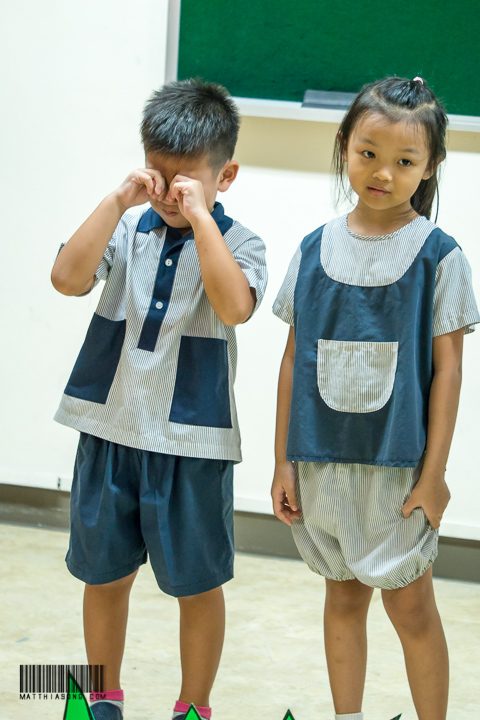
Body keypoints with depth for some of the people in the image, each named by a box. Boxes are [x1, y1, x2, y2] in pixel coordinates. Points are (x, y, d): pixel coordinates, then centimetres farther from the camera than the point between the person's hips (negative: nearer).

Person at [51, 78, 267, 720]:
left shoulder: (236, 242, -6)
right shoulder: (127, 228, 0)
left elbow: (235, 306, -27)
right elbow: (68, 278, -16)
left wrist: (199, 214, -26)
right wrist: (118, 201, -19)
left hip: (193, 440, -3)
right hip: (111, 427, 3)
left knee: (197, 584, 9)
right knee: (103, 572, 15)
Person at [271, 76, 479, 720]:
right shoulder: (316, 249, 3)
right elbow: (294, 360, 6)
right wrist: (283, 463, 4)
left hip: (399, 462, -3)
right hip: (323, 460, 3)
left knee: (409, 604, 3)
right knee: (344, 595, 14)